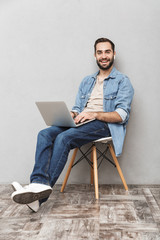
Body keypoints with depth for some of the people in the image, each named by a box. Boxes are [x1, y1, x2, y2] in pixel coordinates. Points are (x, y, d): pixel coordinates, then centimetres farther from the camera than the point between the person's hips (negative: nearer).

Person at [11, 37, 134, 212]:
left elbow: (122, 115, -7)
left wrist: (95, 114, -21)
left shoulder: (122, 81, 6)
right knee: (45, 135, -21)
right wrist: (70, 115, -3)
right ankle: (39, 183, -36)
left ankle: (39, 197, -33)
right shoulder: (87, 81, 26)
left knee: (64, 138, -31)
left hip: (103, 124, -6)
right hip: (81, 123, 6)